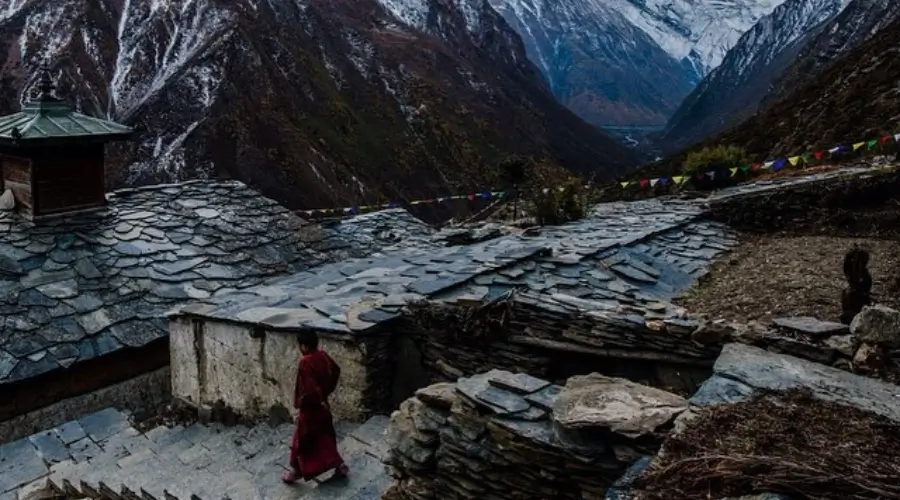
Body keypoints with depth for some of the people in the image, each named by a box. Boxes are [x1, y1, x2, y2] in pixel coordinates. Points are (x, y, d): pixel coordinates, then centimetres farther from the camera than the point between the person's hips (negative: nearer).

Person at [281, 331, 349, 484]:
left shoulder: (305, 362, -28)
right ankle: (340, 466, 25)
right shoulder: (322, 355, -3)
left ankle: (295, 472, 26)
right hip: (321, 405, 8)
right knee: (325, 437, 20)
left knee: (301, 441, 11)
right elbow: (336, 370, 13)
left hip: (310, 407, -8)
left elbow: (310, 388, -34)